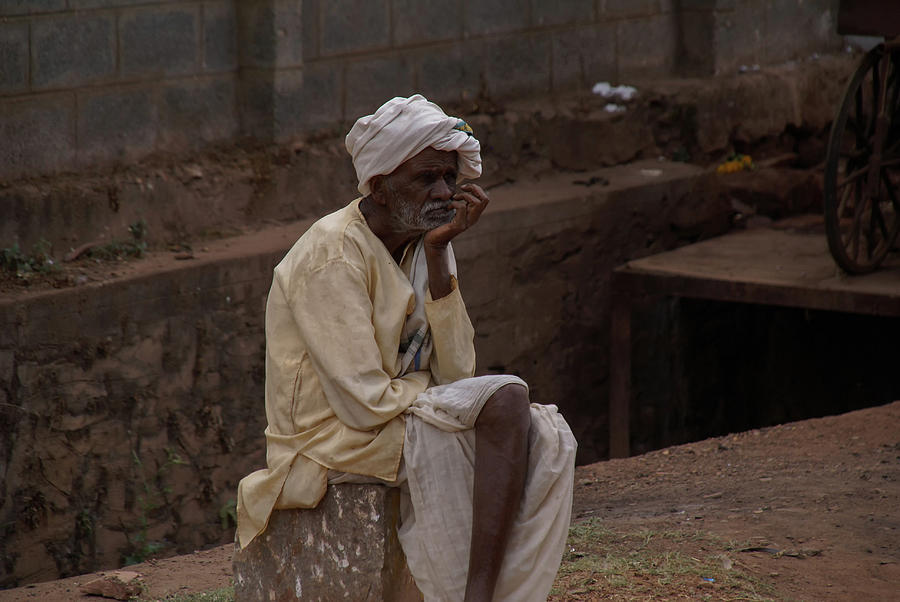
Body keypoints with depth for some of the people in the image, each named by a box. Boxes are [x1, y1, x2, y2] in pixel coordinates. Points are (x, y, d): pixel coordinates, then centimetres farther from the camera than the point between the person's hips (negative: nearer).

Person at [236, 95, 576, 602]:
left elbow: (456, 371, -2)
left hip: (403, 421, 8)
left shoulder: (423, 244, 9)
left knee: (549, 435, -14)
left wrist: (438, 255, -8)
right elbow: (365, 403, -23)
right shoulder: (332, 257, -17)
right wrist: (426, 388, -5)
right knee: (506, 400, -25)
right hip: (334, 442, -8)